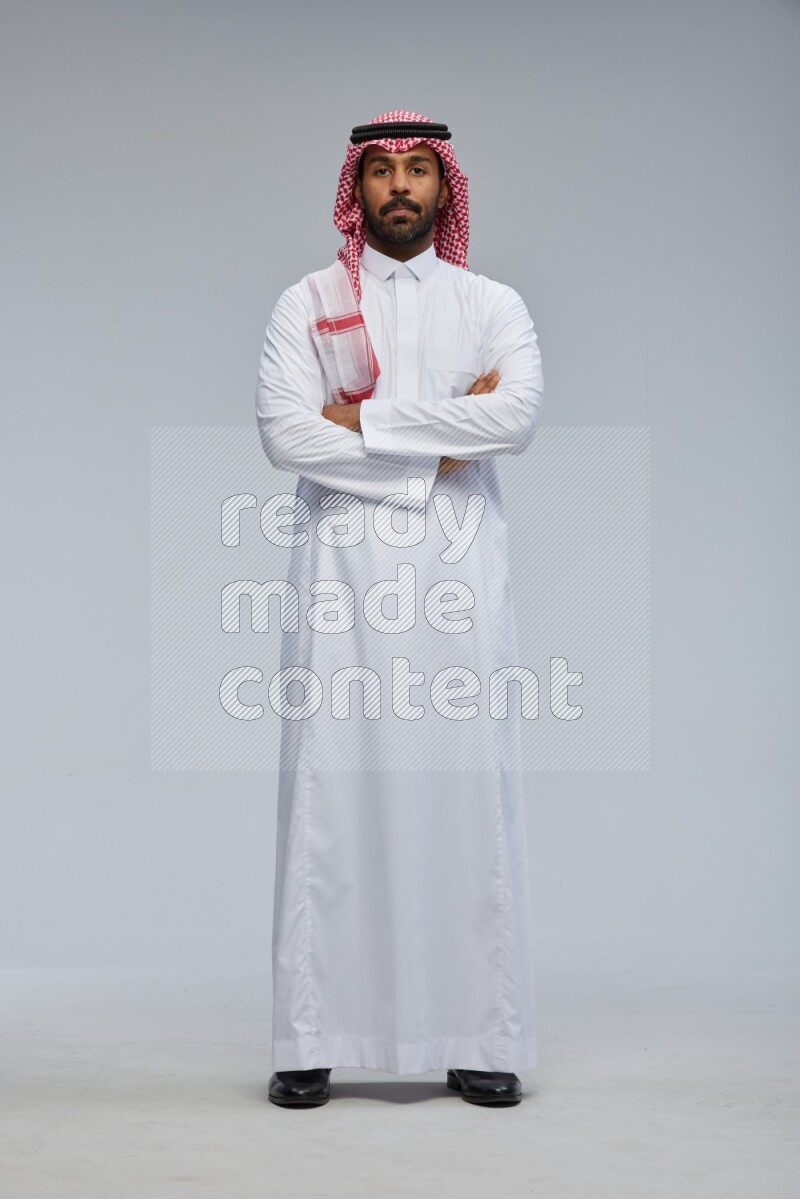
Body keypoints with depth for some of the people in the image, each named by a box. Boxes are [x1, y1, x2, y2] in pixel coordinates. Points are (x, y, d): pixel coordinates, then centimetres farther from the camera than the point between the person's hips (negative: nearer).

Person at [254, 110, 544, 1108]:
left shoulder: (494, 306, 13)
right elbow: (283, 432, -5)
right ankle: (310, 1042, 2)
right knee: (329, 791, -4)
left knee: (469, 790, -2)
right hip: (340, 571, 0)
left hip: (457, 573, 1)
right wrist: (442, 441, -6)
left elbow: (518, 417, -7)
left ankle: (481, 1041, 5)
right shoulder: (307, 304, 11)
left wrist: (367, 416, -7)